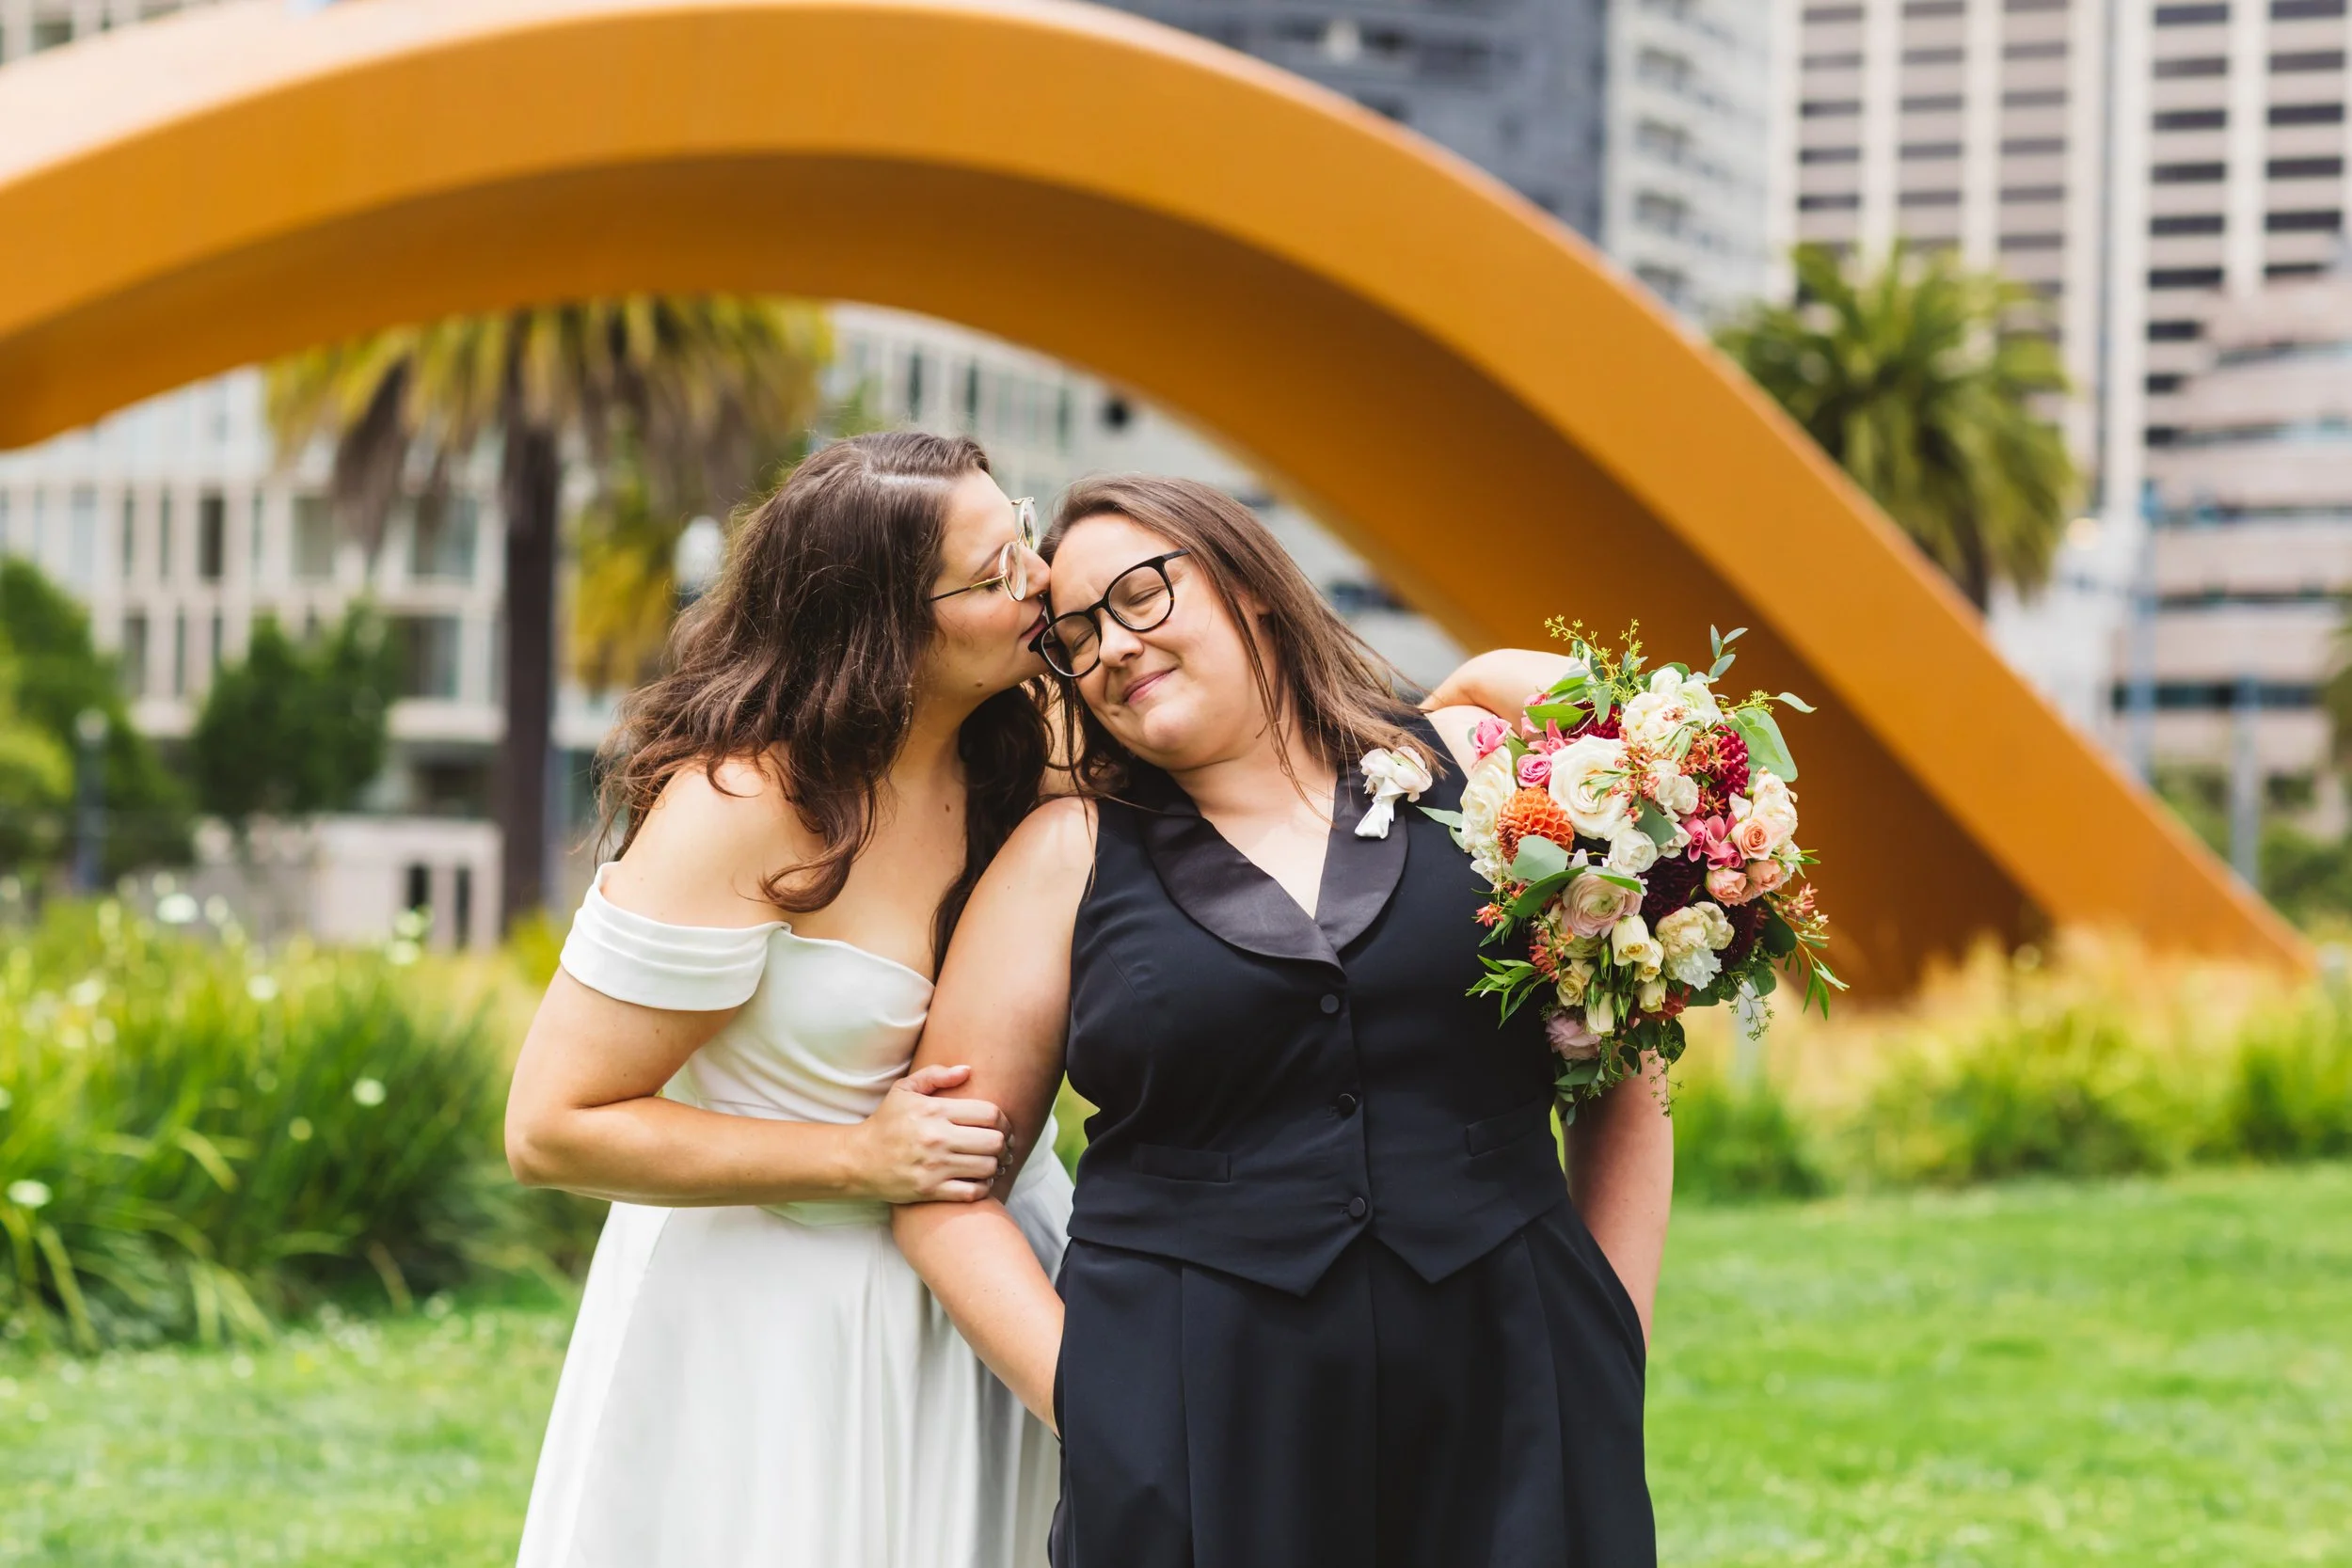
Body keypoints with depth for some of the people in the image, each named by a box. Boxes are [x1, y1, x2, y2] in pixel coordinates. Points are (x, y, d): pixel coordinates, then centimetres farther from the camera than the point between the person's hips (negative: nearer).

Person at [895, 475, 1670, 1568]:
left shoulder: (1474, 768, 6)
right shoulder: (1069, 856, 5)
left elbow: (1624, 1087, 11)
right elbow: (943, 1192, 3)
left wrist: (1609, 1351, 4)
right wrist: (1086, 1398, -7)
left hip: (1504, 1400, 1)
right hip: (1200, 1426, 0)